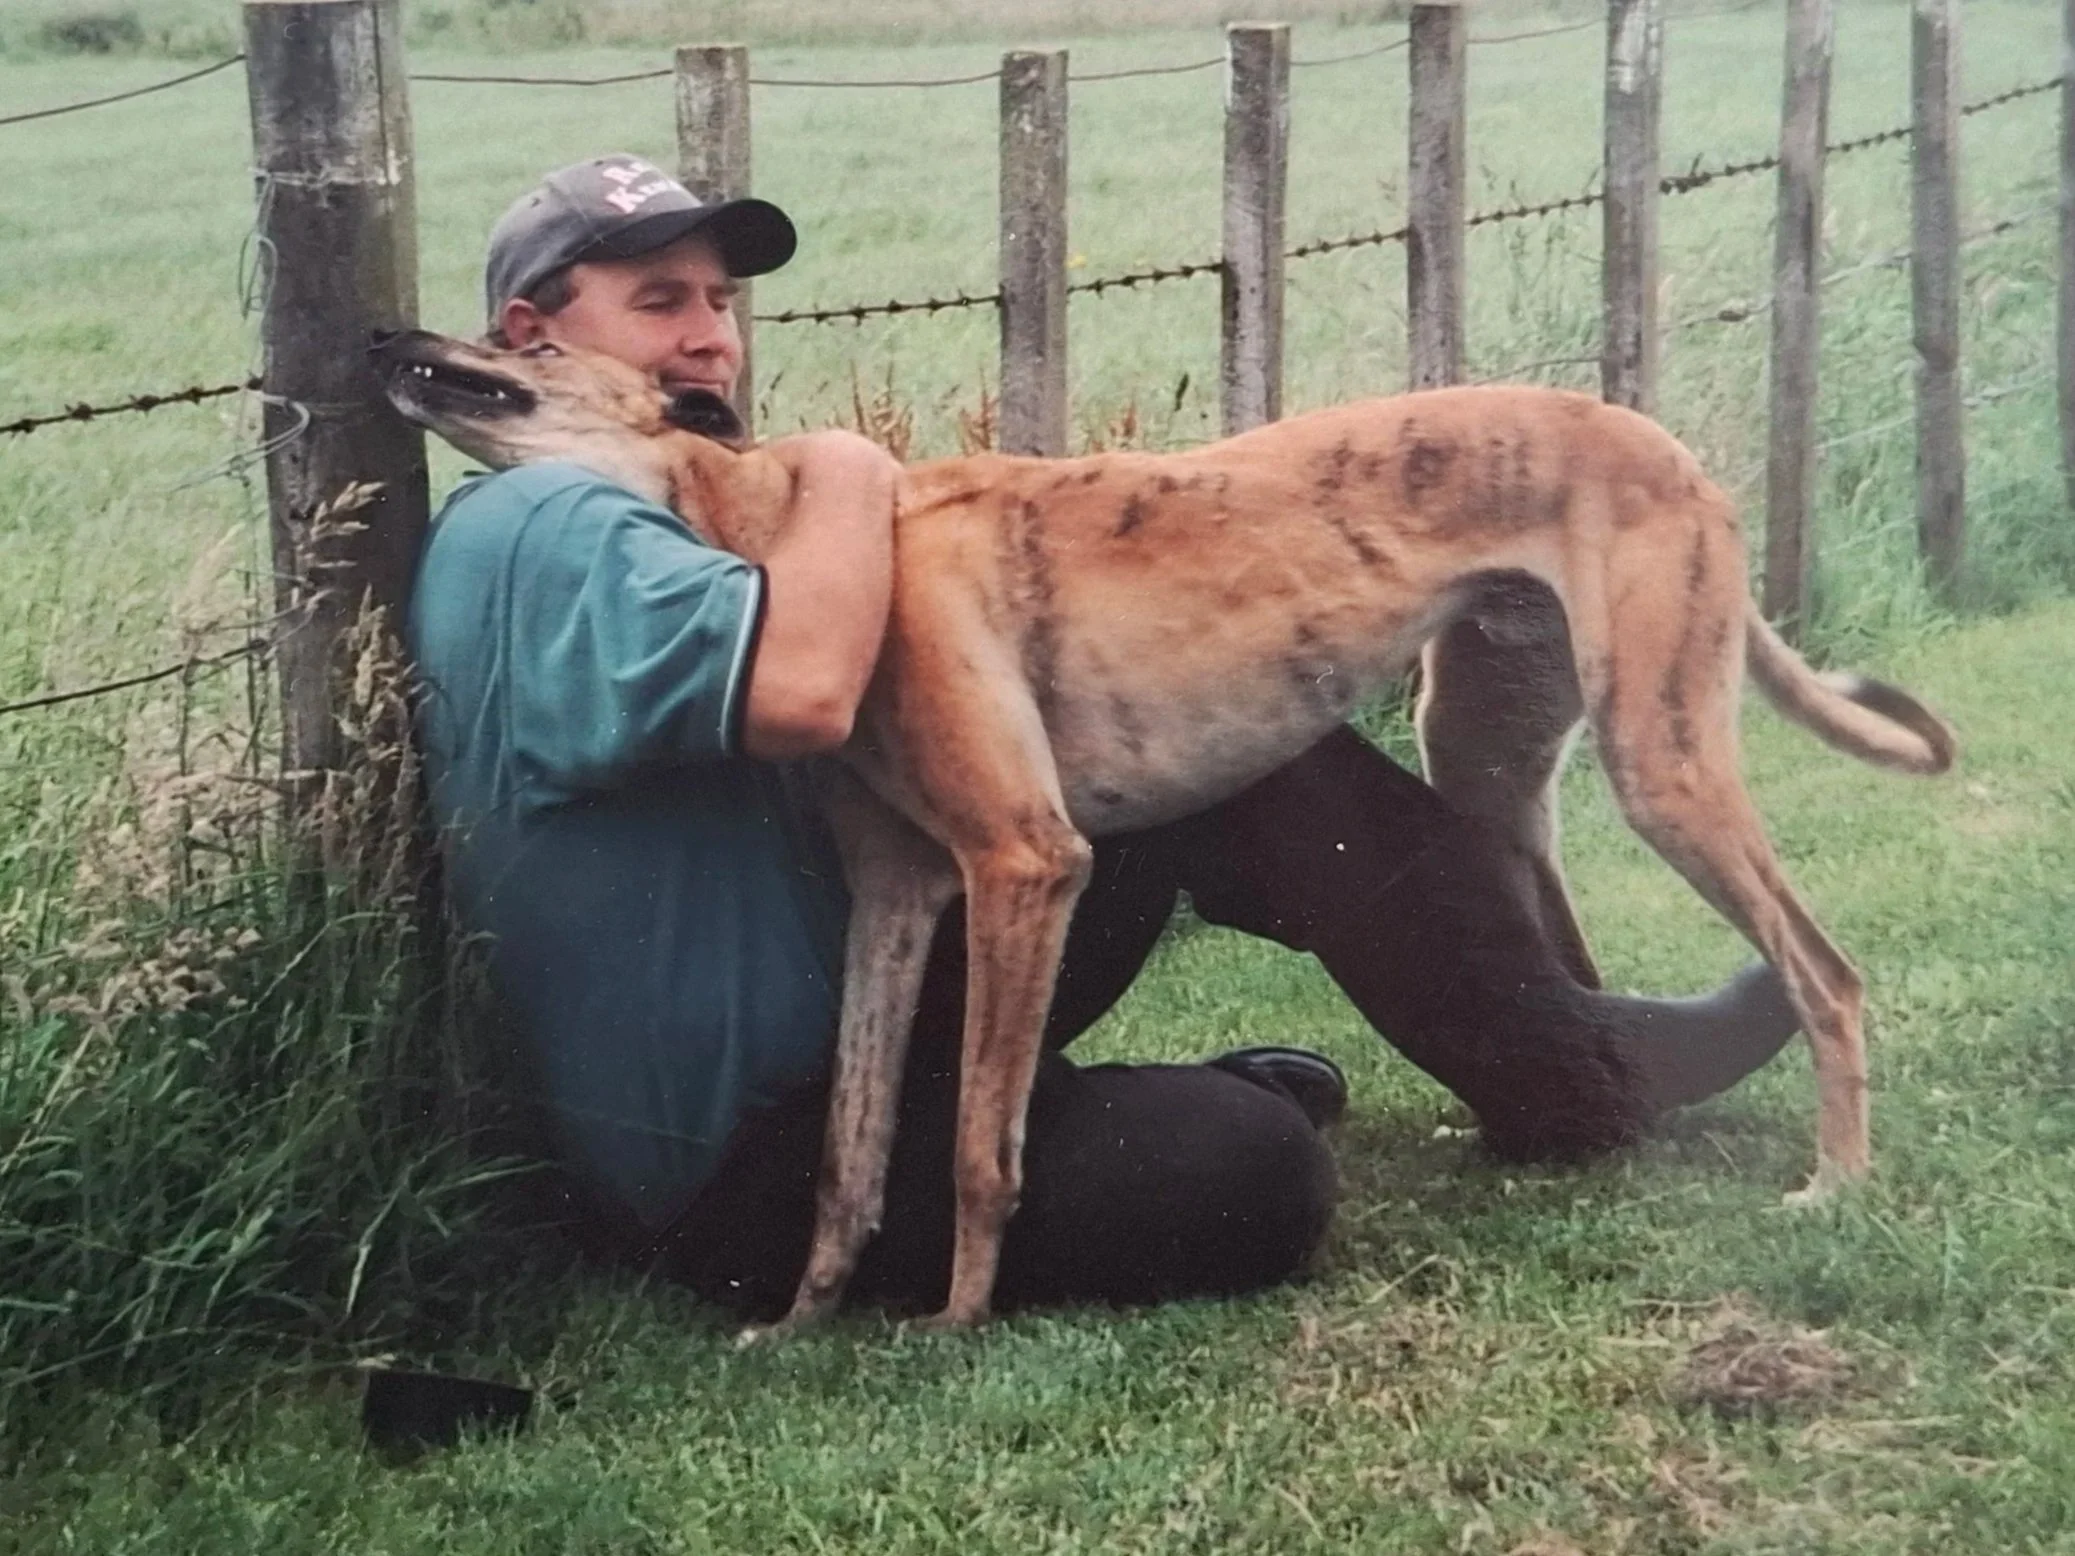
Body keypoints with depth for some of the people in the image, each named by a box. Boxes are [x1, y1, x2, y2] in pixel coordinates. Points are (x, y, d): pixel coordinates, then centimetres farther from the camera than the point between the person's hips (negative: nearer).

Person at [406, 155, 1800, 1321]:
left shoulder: (658, 511, 15)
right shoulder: (543, 531, -20)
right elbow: (805, 688, -38)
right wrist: (847, 473, -18)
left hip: (846, 1021, 10)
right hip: (743, 1164, -10)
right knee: (1254, 1170, -25)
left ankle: (1560, 1054, 10)